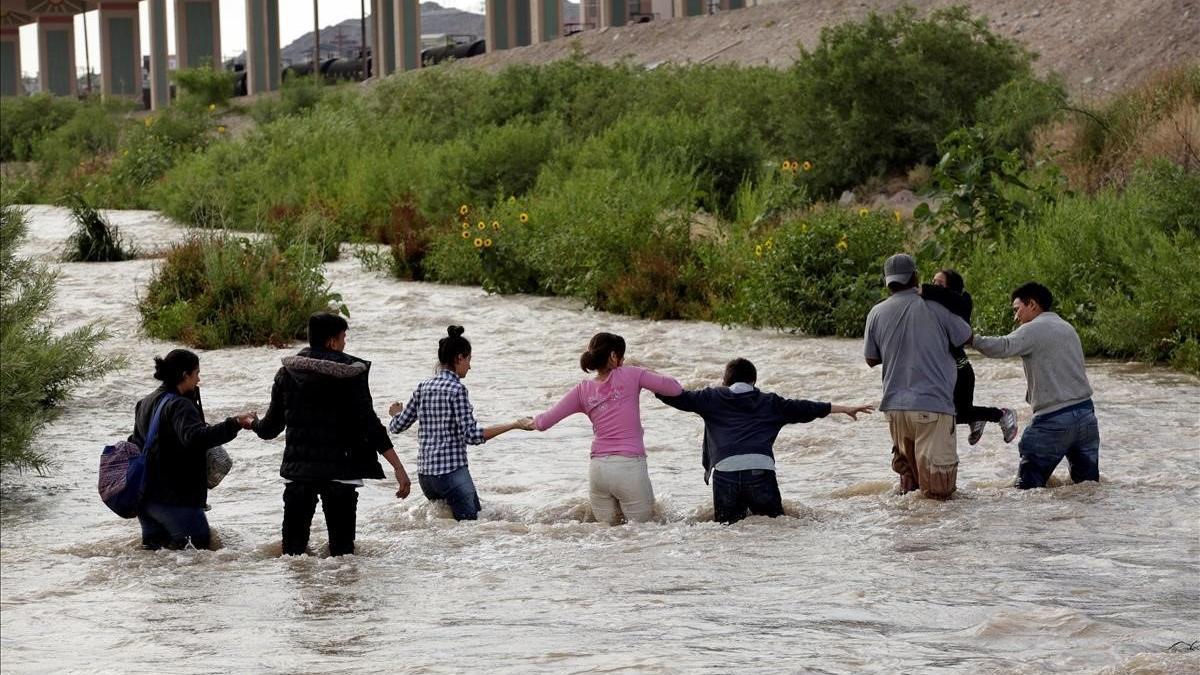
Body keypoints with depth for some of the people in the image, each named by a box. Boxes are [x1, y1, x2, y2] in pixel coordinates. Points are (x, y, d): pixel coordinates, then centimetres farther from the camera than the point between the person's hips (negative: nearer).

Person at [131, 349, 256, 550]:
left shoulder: (146, 403, 14)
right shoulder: (179, 406, -16)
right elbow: (195, 437, -35)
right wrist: (234, 424, -39)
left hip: (144, 494, 9)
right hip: (174, 496, -9)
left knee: (153, 543, 18)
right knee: (200, 542, -7)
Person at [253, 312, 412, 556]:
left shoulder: (287, 372, 4)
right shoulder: (350, 373, -7)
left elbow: (272, 426, 11)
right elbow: (370, 424, -13)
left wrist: (255, 425, 36)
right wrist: (398, 467, -12)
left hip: (297, 470, 3)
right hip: (340, 470, -3)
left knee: (293, 546, 10)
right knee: (342, 545, 1)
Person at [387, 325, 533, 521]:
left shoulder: (423, 388, 9)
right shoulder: (457, 389, -11)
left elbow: (397, 426, 15)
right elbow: (471, 435, -17)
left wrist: (396, 413, 39)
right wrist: (514, 425, -16)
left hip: (425, 474, 7)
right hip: (452, 473, -7)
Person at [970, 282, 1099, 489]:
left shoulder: (1034, 329, -7)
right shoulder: (1068, 328, 20)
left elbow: (1002, 347, -24)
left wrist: (971, 338, -18)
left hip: (1054, 420, -8)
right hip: (1086, 413, 8)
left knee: (1028, 483, -3)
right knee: (1087, 481, 9)